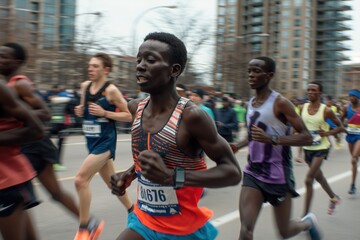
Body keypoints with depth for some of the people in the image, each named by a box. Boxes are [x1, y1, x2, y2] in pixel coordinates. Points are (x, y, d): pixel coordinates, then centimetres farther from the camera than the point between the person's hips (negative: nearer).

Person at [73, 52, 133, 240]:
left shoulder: (111, 90, -13)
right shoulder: (85, 86, 6)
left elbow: (129, 116, -10)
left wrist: (104, 113, -20)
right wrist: (80, 110, -3)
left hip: (105, 142, -7)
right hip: (92, 141, 7)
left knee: (80, 179, -16)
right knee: (111, 182, 18)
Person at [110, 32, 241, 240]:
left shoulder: (192, 116, -23)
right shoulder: (137, 108, -3)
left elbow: (233, 172, -21)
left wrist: (172, 176, -32)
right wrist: (129, 174, -3)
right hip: (144, 222, 5)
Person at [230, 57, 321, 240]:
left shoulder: (280, 103, -14)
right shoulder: (250, 103, 7)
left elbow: (306, 137, -18)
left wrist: (272, 139, -30)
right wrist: (238, 145, 5)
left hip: (278, 176, -5)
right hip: (253, 173, 5)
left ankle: (308, 222, 46)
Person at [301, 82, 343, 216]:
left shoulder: (326, 111, -13)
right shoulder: (304, 107, 0)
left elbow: (340, 127, -4)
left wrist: (327, 133, -20)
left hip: (321, 149, -6)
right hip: (307, 148, 6)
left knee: (308, 180, -13)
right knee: (318, 177, 23)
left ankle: (305, 215, -4)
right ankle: (333, 198, 50)